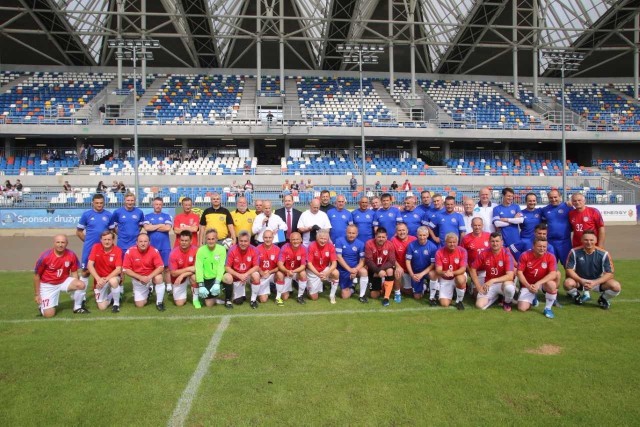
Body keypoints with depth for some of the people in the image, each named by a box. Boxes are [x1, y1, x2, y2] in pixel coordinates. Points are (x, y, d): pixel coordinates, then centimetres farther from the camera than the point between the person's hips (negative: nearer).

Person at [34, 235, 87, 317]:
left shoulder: (71, 255, -15)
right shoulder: (45, 256, -21)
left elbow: (74, 273, 1)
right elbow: (37, 276, -8)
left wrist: (75, 285, -5)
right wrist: (36, 295, -5)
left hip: (64, 282, 2)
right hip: (48, 285, -2)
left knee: (82, 285, -27)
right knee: (49, 314, -11)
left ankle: (77, 307, -2)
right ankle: (42, 305, 26)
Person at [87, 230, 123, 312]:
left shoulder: (118, 250, -15)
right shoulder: (96, 247, -10)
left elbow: (118, 269, -20)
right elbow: (90, 265, -13)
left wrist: (106, 279, -31)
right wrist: (98, 279, -24)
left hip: (113, 277, -2)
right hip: (100, 279, 2)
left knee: (113, 281, -40)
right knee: (102, 307, -8)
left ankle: (116, 303, -15)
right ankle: (110, 296, 27)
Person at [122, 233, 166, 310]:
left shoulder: (154, 251, -19)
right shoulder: (130, 252, -18)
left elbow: (161, 267, -20)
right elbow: (126, 269, -13)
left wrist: (149, 277, -33)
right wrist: (140, 277, -22)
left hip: (151, 276, -1)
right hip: (138, 280, 1)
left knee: (159, 278, -36)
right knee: (139, 305, -2)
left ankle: (159, 302, -14)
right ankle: (147, 292, 33)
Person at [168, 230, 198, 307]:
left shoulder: (195, 250, -19)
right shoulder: (173, 253, -20)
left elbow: (197, 268, -19)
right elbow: (173, 273, -18)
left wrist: (182, 275, -28)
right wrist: (189, 269, -26)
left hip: (190, 275, 0)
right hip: (178, 279, 0)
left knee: (194, 275, -35)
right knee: (179, 303, -6)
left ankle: (195, 299, -12)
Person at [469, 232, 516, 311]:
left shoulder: (507, 254, -17)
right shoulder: (484, 253, -10)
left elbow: (510, 276, -25)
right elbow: (472, 269, 0)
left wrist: (492, 280, -33)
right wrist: (478, 286, -8)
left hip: (503, 283, -2)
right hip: (488, 285, 2)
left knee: (509, 287, -39)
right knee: (480, 305, -17)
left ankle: (507, 302, -1)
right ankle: (495, 297, 17)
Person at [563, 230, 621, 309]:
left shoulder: (603, 254, -11)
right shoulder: (574, 252, -13)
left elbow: (609, 273, -13)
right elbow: (569, 270, -12)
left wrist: (595, 282, -27)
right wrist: (581, 280, -26)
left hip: (597, 281, 1)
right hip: (579, 280, -1)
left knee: (616, 286, -26)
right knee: (568, 283, -33)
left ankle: (603, 299, 10)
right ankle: (577, 296, 6)